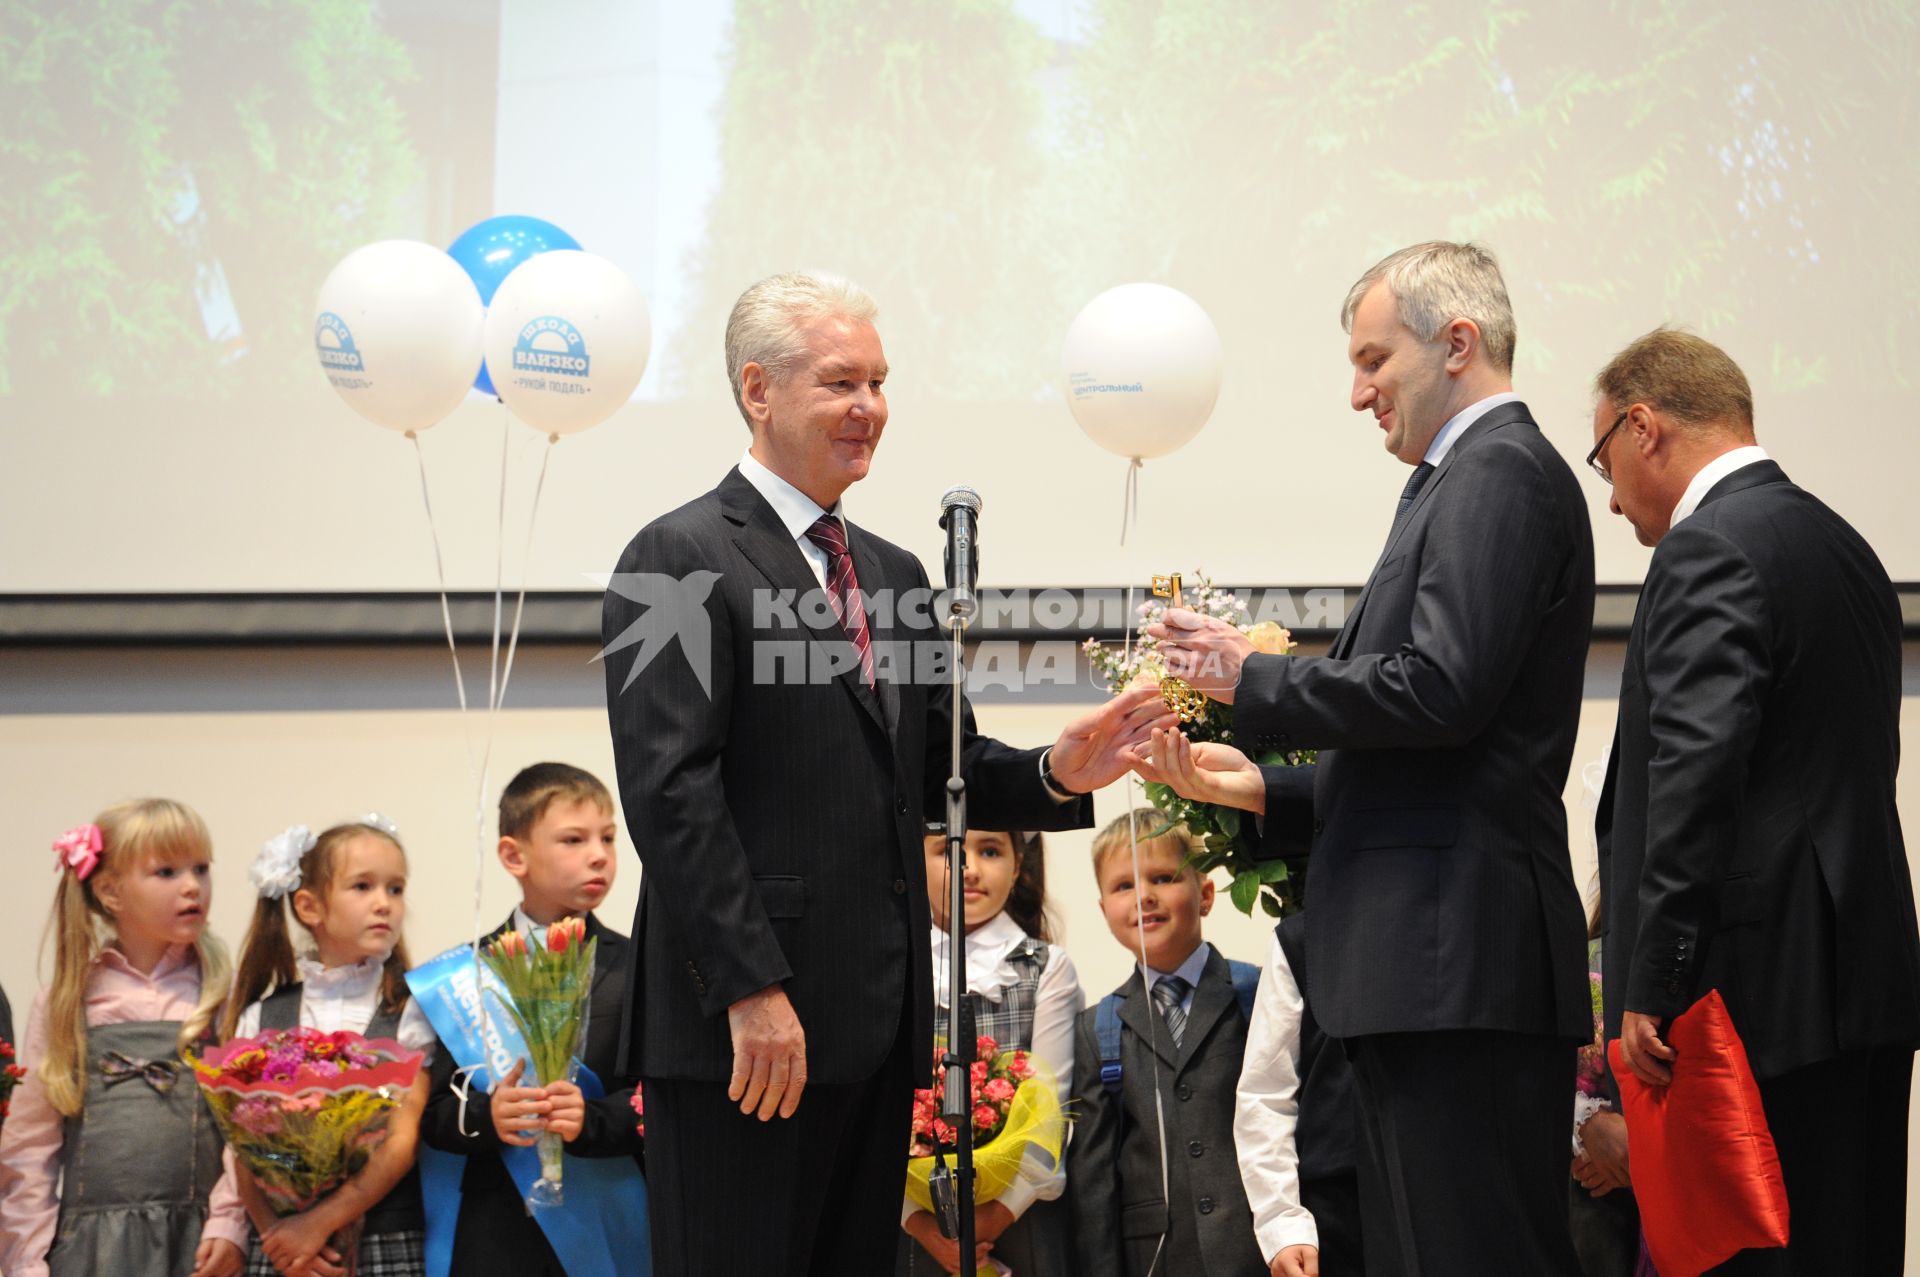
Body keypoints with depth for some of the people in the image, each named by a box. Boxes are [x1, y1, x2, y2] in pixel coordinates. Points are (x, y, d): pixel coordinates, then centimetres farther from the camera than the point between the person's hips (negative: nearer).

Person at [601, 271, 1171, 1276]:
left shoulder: (893, 576, 20)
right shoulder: (683, 559, -6)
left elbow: (940, 772, 19)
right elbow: (671, 792, -14)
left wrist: (1056, 775, -3)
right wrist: (751, 992, -19)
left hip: (878, 1019, 8)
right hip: (746, 1021, -8)